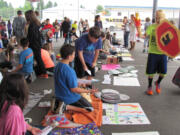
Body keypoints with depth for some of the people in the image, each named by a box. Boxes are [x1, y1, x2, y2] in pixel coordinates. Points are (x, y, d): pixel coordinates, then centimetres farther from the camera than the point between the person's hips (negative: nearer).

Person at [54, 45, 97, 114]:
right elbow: (74, 89, -22)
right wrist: (89, 91, -13)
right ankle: (67, 107, -8)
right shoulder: (69, 71, -29)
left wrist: (77, 83, 21)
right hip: (69, 98, -8)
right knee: (90, 108, 3)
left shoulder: (58, 66, -3)